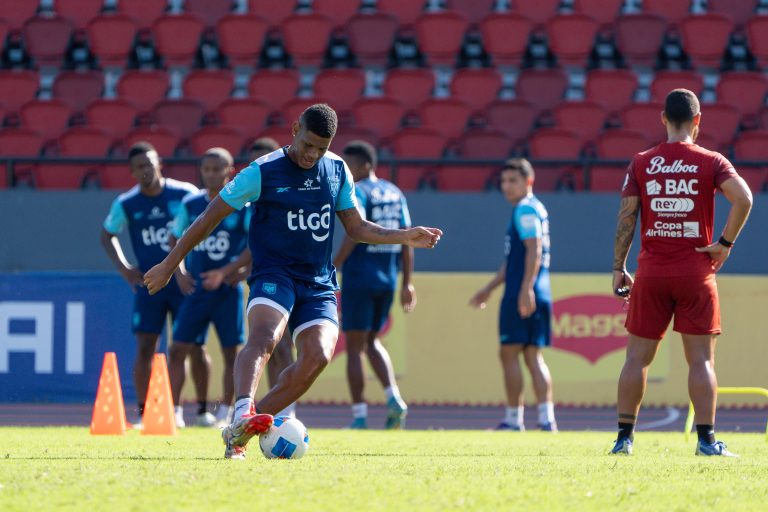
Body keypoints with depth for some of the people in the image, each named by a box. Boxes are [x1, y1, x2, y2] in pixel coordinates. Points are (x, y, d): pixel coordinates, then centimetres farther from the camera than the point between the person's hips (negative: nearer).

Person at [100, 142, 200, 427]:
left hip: (185, 283, -1)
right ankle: (142, 413, 2)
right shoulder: (126, 205, -1)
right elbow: (107, 236, 15)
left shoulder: (186, 194, -5)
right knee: (145, 348, -4)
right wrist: (124, 269, 4)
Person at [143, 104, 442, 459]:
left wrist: (405, 237, 6)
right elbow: (210, 217, 0)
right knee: (264, 337, -34)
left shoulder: (337, 170, 10)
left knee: (318, 355, -19)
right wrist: (170, 264, 1)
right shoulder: (262, 173, -6)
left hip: (319, 283, 4)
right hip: (274, 273, -4)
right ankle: (243, 412, -57)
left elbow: (357, 227, 20)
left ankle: (238, 433, -12)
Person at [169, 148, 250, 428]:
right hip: (196, 287, 3)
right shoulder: (191, 204, 6)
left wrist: (226, 272, -15)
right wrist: (179, 271, 2)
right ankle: (174, 410, 0)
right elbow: (175, 239, 18)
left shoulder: (243, 204, -5)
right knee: (179, 349, -3)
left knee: (231, 352, 1)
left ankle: (224, 413, 10)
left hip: (228, 290, -3)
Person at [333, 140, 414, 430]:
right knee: (372, 342, 18)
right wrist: (407, 283, 14)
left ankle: (359, 416, -2)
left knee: (354, 347, 0)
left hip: (359, 278, -7)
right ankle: (394, 399, -2)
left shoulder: (357, 192, -9)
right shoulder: (395, 194, 12)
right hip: (387, 280, 7)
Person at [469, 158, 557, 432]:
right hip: (539, 295, 9)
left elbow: (534, 250, -20)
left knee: (509, 353, -4)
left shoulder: (525, 210, -8)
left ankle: (514, 419, -2)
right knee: (533, 356, 6)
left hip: (522, 295, -9)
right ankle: (546, 418, -2)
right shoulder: (535, 209, 23)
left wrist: (526, 289, -26)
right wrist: (488, 289, 33)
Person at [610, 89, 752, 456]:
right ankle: (706, 439, -4)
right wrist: (726, 243, -7)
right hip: (696, 271, -1)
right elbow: (743, 198, -16)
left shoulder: (641, 163, 3)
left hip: (651, 273, 1)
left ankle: (624, 436, 6)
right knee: (701, 359, 1)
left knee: (638, 357, 7)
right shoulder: (711, 162, -1)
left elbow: (626, 217, 0)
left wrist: (618, 267, 5)